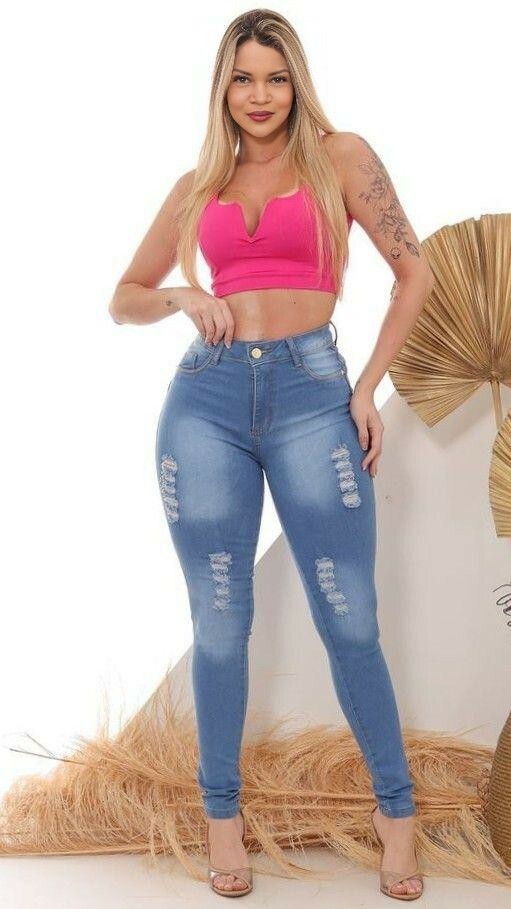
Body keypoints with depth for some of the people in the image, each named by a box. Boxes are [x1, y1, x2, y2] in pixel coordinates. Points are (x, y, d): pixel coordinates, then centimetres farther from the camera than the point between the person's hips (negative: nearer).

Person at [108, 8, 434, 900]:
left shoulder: (340, 156, 6)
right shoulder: (197, 187, 14)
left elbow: (415, 271, 5)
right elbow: (123, 299, 20)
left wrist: (368, 386, -1)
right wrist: (180, 297, -2)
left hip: (310, 392, -2)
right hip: (206, 398, 3)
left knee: (349, 620, -3)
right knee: (220, 622, 6)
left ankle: (396, 810, 14)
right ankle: (223, 816, 19)